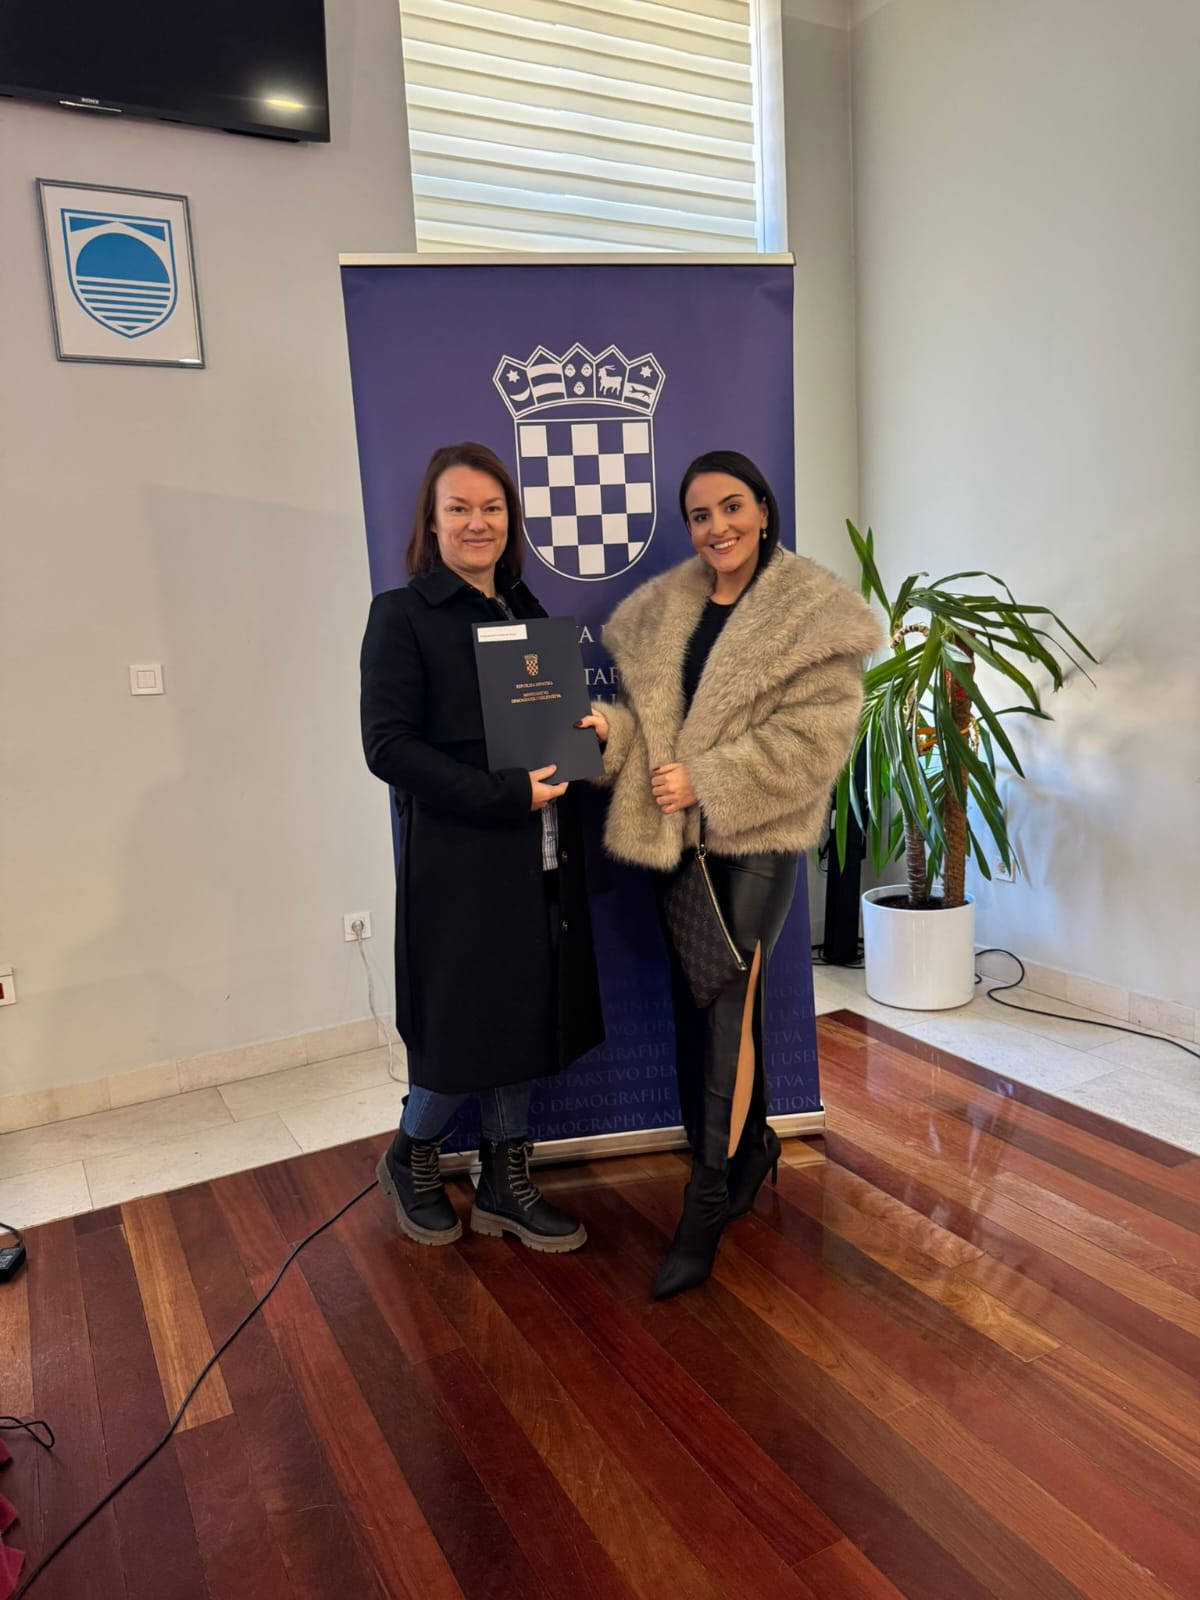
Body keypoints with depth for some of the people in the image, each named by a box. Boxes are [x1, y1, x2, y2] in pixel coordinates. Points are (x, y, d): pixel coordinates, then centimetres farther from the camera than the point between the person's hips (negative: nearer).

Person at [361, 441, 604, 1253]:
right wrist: (507, 794, -20)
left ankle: (507, 1183, 30)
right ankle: (412, 1157, 32)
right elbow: (388, 746, -15)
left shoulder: (526, 610, 14)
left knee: (526, 1017, 12)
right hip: (458, 857, -6)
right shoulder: (402, 614, -6)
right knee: (464, 1025, 2)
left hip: (541, 857, 6)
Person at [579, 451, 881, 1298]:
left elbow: (816, 732, -14)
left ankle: (705, 1209, 9)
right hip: (671, 836, 6)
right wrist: (611, 728, -10)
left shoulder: (813, 612, -6)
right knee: (695, 1003, 13)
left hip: (756, 839, -6)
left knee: (725, 1009, -4)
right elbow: (646, 707, 14)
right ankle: (751, 1143, 36)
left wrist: (706, 781, -18)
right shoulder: (662, 610, 11)